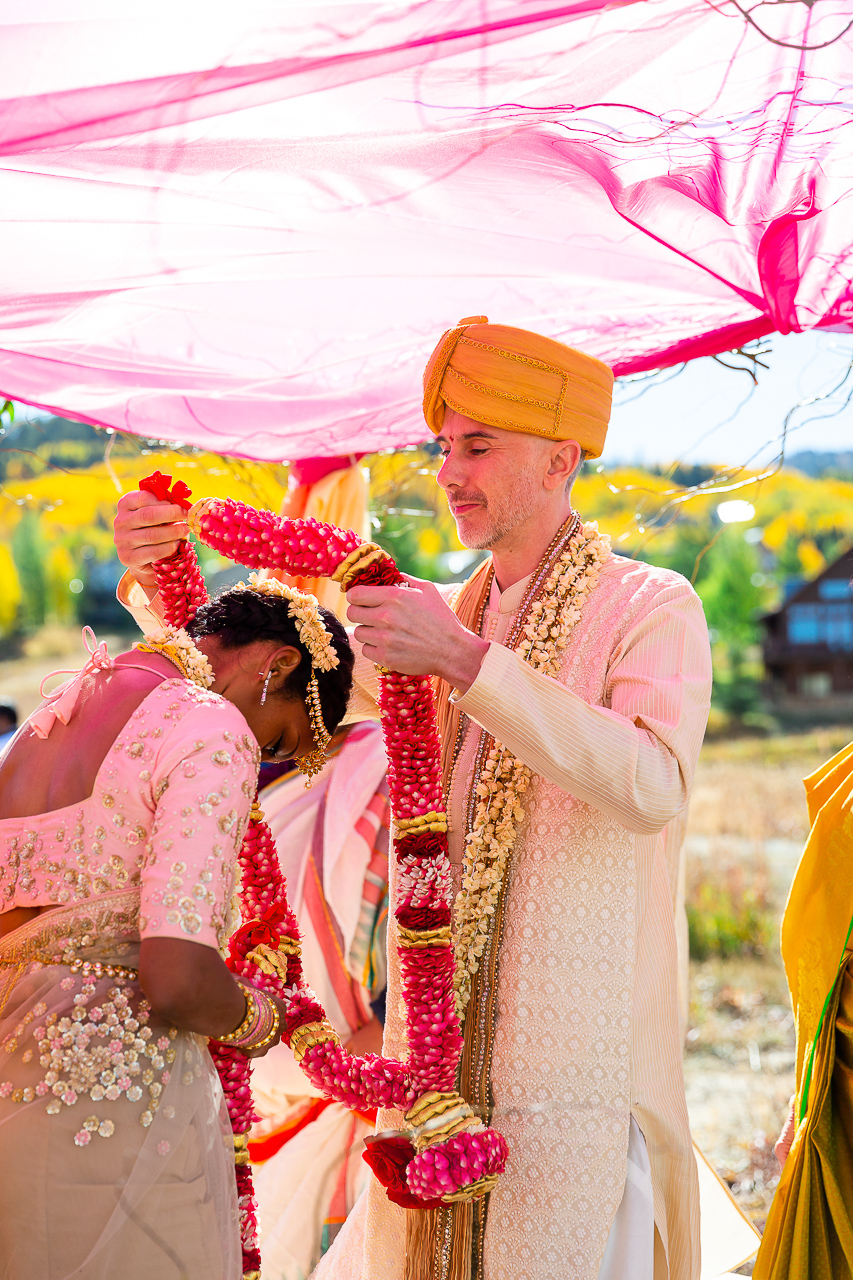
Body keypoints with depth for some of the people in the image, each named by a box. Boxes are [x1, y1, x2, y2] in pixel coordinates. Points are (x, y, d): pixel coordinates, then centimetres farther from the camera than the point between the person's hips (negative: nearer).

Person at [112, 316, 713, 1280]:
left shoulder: (652, 608, -4)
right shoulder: (441, 616, 15)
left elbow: (651, 787, -23)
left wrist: (465, 661, -29)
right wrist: (157, 572, -3)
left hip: (576, 1067, -6)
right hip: (435, 1056, 6)